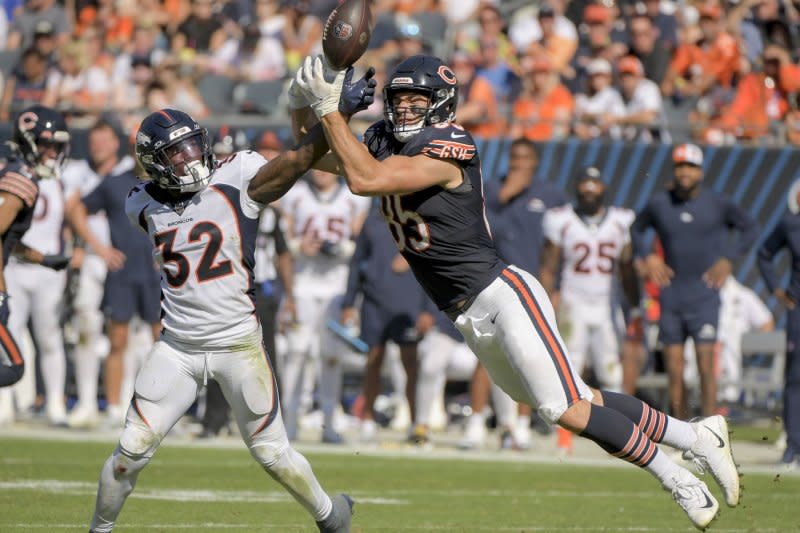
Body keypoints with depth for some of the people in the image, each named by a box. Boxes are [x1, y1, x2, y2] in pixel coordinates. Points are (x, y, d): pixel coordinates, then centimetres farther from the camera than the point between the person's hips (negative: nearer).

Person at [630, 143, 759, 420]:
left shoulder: (717, 204, -3)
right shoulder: (659, 204, 3)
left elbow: (750, 228, 10)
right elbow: (636, 229, 22)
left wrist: (727, 258, 0)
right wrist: (647, 257, 6)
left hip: (704, 296, -3)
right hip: (671, 296, 3)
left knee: (706, 366, -12)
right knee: (674, 370, 5)